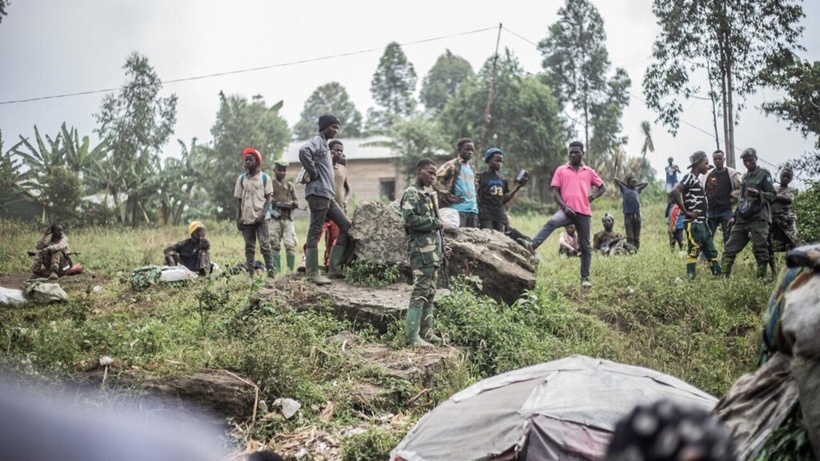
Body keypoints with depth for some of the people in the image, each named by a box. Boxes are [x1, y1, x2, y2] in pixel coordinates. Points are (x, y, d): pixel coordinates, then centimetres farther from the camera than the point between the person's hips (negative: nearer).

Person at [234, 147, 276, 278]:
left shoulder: (265, 178, 3)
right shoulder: (241, 179, 10)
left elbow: (268, 198, 0)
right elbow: (238, 200, 11)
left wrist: (263, 214, -13)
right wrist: (238, 218, 2)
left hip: (260, 218, -3)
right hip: (246, 219, 3)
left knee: (265, 246, -7)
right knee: (249, 248, 5)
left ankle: (270, 272, -8)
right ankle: (249, 274, 6)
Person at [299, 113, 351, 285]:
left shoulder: (324, 144, 22)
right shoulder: (317, 141, -7)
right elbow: (303, 151, -30)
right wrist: (313, 173, -20)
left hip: (328, 196, 10)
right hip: (318, 194, -10)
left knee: (346, 226, 10)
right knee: (315, 232, -7)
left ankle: (334, 268, 9)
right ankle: (312, 273, -4)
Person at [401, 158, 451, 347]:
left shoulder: (426, 195, 21)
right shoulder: (411, 194, -7)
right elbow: (410, 219, -22)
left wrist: (442, 247, 18)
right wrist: (435, 222, -12)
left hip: (433, 251, 10)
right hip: (421, 250, -10)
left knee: (430, 293, 11)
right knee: (420, 292, -11)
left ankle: (426, 331, 17)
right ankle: (412, 335, -10)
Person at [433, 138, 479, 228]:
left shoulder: (472, 168, 21)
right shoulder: (452, 165, -2)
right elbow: (436, 181, -11)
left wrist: (476, 205, 18)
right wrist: (450, 197, -10)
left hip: (473, 209, 7)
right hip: (458, 209, -7)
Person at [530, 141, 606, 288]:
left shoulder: (589, 172, 13)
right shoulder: (561, 170, 9)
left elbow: (603, 187, 20)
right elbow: (555, 192, 4)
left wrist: (591, 197, 2)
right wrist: (564, 207, -11)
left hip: (584, 213, 2)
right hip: (567, 210, -2)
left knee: (585, 246, 5)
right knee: (551, 222, -35)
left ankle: (585, 278, 13)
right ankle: (532, 246, -44)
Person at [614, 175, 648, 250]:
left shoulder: (637, 190, 20)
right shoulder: (624, 189, 12)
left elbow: (646, 183, 31)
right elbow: (616, 179, 12)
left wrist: (636, 185, 25)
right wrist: (625, 184, 18)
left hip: (637, 215, 3)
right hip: (628, 215, -3)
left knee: (637, 237, 3)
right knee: (629, 237, -9)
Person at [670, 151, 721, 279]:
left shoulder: (697, 180, 19)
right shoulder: (689, 177, -10)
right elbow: (674, 192, -24)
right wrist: (686, 212, -20)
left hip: (702, 222, 10)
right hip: (693, 223, -10)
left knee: (711, 251, 12)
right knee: (693, 251, -9)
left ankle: (719, 276, 17)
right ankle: (691, 279, -8)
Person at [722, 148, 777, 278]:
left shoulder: (763, 174, 0)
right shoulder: (745, 177, 20)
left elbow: (772, 195, -5)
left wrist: (758, 193, -23)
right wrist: (735, 216, 19)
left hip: (758, 219, -7)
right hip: (742, 219, 7)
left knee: (760, 250, -7)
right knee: (730, 248, 2)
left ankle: (762, 278, -1)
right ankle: (725, 276, 6)